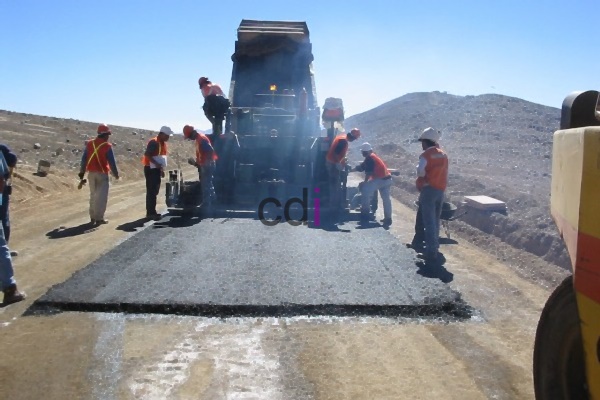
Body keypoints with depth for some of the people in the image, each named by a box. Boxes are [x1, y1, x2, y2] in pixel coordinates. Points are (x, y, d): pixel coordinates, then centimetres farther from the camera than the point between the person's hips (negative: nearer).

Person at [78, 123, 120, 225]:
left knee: (93, 195, 17)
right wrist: (116, 174, 1)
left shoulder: (89, 144, 4)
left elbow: (84, 159, 7)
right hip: (102, 174, -5)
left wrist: (82, 171, 13)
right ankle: (99, 218, -2)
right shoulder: (107, 146, -11)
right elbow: (112, 162, -9)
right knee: (102, 196, 0)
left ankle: (93, 217, 20)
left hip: (91, 173, 6)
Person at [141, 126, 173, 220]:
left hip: (157, 169, 9)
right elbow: (147, 155, -24)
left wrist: (162, 169, 18)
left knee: (154, 191, 12)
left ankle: (151, 211, 19)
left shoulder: (163, 143, 13)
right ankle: (150, 213, -5)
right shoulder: (153, 142, -15)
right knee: (151, 191, -7)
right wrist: (156, 164, -31)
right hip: (151, 169, -9)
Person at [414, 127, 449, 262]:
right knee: (435, 220, 17)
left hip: (429, 189, -7)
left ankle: (431, 252, -7)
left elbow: (420, 172, -13)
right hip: (441, 190, 7)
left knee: (428, 221, -6)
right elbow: (445, 173, 13)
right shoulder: (443, 155, 11)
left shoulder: (426, 155, -11)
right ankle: (434, 246, 24)